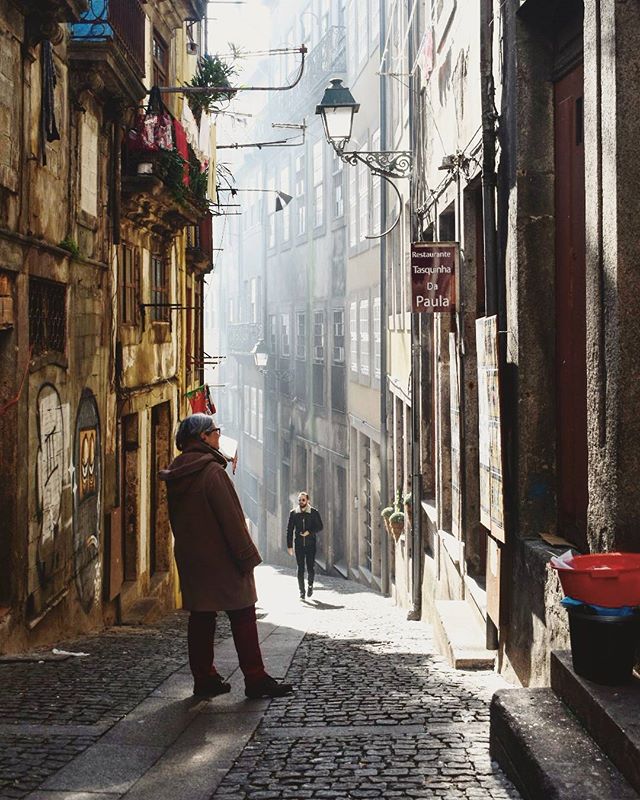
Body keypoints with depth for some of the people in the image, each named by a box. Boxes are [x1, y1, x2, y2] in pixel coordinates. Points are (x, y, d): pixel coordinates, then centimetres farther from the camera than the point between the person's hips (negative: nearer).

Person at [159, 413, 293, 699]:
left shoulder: (175, 476, 9)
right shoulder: (212, 470, -16)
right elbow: (231, 518, -17)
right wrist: (247, 556, -13)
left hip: (190, 558, 8)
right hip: (221, 559, -8)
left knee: (201, 618, 11)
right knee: (242, 617, -2)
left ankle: (204, 679, 13)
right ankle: (255, 679, -1)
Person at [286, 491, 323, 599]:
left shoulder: (314, 512, 0)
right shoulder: (293, 513, 2)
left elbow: (320, 527, 3)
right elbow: (289, 530, 3)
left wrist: (309, 532, -14)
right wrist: (289, 546, -2)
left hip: (311, 544, -1)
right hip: (299, 545, 1)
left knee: (311, 568, -2)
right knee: (300, 568, -1)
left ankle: (310, 585, 25)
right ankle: (301, 592, 6)